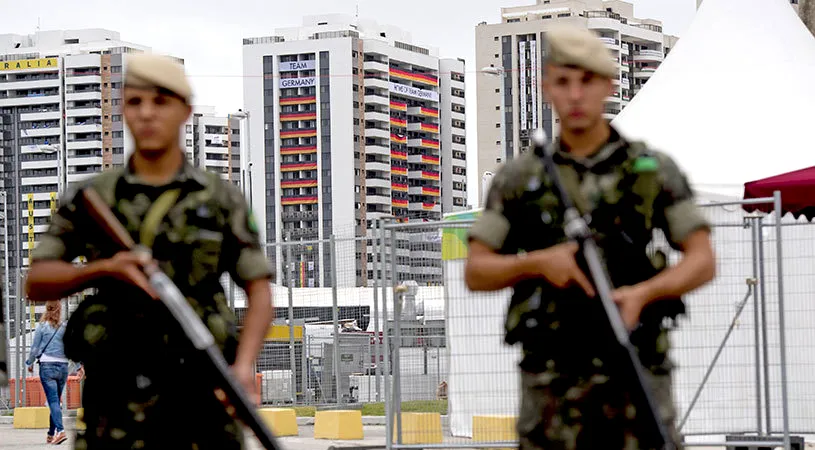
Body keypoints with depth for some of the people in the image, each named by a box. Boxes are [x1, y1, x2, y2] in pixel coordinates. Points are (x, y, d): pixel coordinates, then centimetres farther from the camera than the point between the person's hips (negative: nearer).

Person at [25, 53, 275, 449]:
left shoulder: (221, 200, 8)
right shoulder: (91, 198, 8)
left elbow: (259, 290, 7)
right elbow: (36, 283, 5)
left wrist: (244, 364, -10)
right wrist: (104, 268, -13)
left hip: (202, 396, 0)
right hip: (116, 398, 0)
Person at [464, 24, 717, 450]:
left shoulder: (654, 171, 4)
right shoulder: (518, 178, 6)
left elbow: (703, 263, 0)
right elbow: (475, 273, 6)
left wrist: (642, 293, -19)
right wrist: (539, 262, -14)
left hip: (637, 377, -1)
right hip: (552, 382, 1)